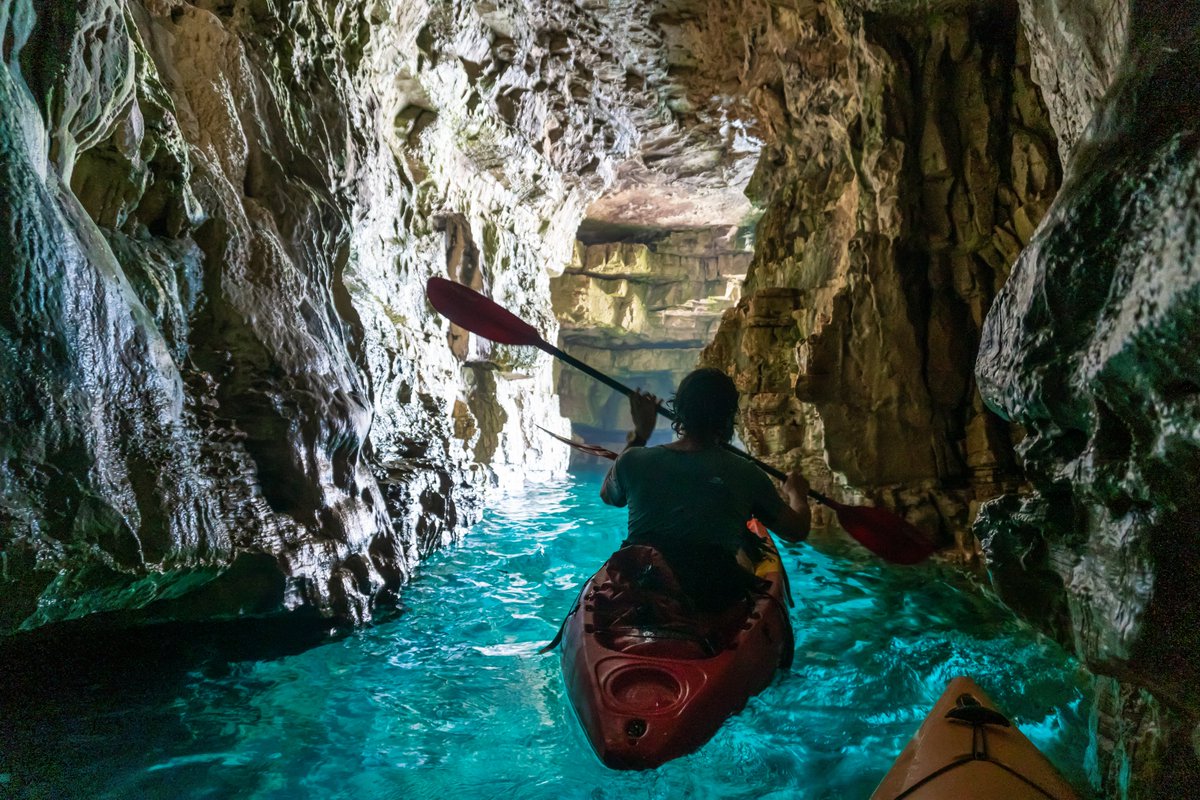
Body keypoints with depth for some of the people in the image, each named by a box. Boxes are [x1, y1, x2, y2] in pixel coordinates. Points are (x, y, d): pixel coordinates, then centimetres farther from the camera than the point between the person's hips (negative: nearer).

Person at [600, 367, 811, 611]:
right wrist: (797, 493, 28)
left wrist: (640, 434, 25)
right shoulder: (746, 475, -10)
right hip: (715, 598, -1)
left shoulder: (634, 461, -8)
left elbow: (608, 495, 17)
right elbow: (798, 531, 5)